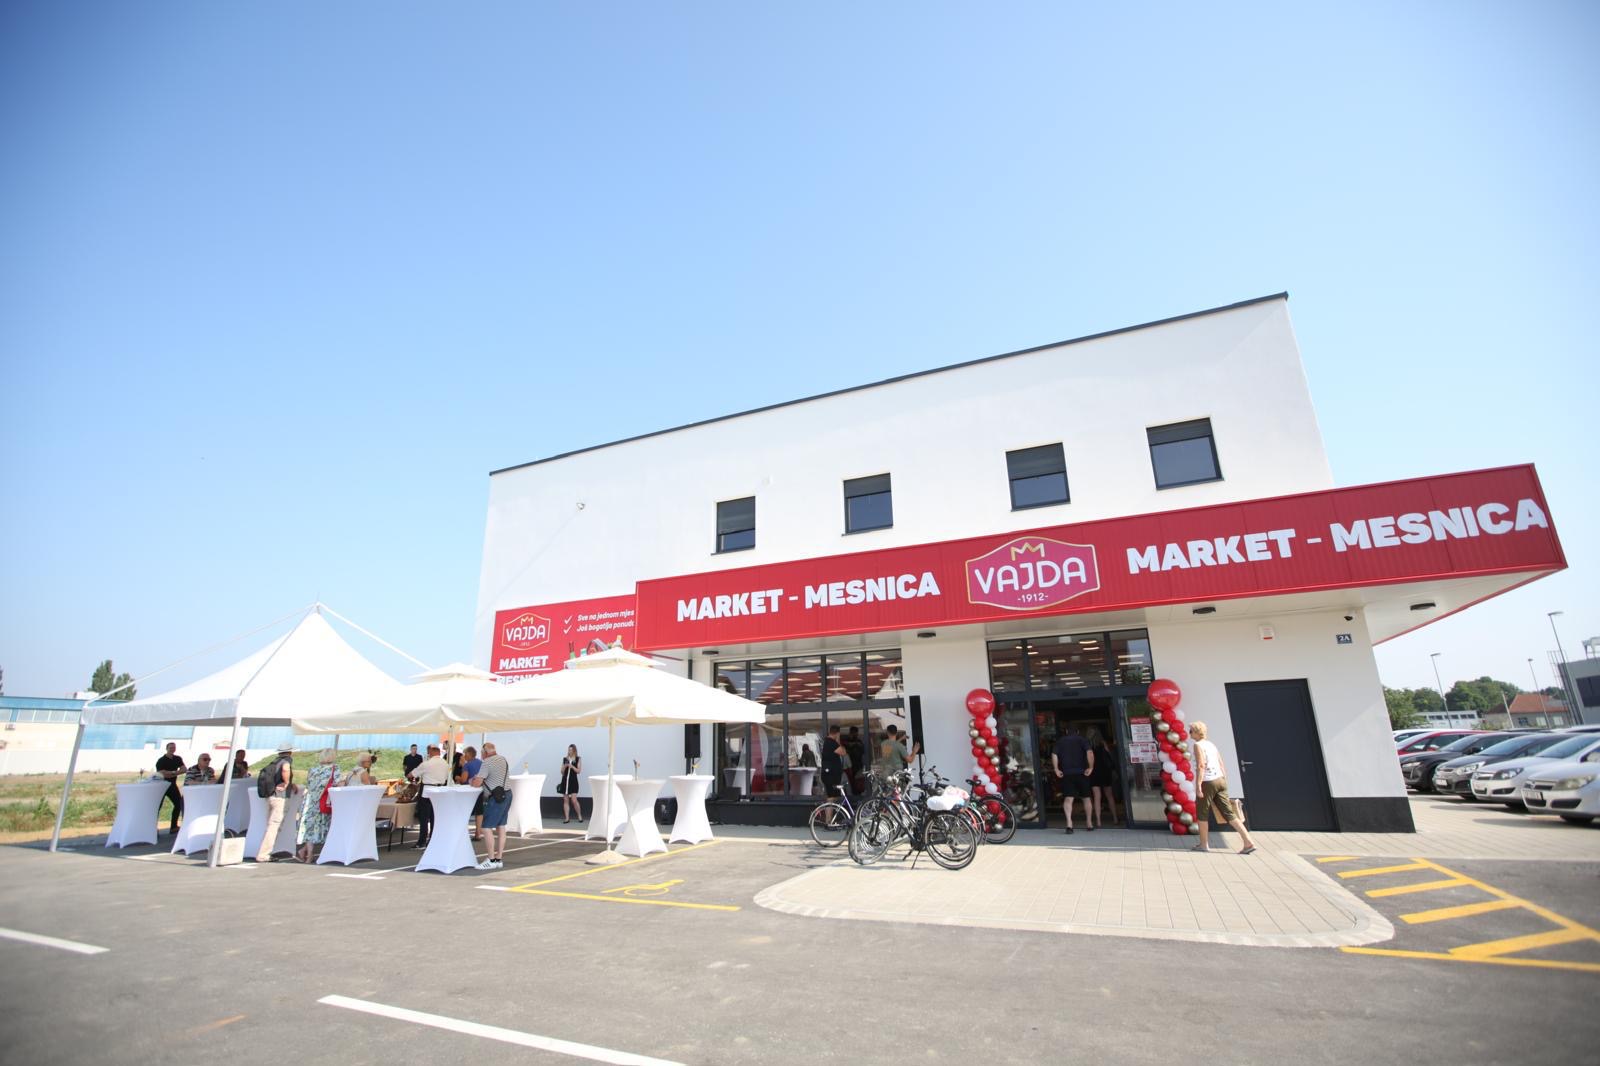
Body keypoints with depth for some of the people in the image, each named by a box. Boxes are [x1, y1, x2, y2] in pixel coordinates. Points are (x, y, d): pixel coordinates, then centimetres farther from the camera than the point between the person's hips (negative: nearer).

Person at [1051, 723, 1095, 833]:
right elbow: (1090, 752, -12)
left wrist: (1056, 769, -1)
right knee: (1086, 798, 16)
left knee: (1068, 799, -7)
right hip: (1081, 773, 0)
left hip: (1066, 774, 0)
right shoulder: (1082, 740, 5)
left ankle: (1069, 822, -26)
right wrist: (1090, 767, -7)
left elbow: (1054, 755, -2)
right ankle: (1089, 823, 23)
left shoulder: (1060, 741, 10)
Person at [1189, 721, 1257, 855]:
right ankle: (1248, 842, 0)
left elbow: (1201, 766, -18)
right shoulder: (1211, 745, 15)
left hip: (1208, 782, -7)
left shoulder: (1198, 745, -9)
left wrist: (1198, 785, -19)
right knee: (1229, 813, 7)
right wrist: (1224, 783, 22)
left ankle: (1204, 844, 15)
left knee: (1202, 814, 8)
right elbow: (1222, 766, 17)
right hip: (1220, 780, 7)